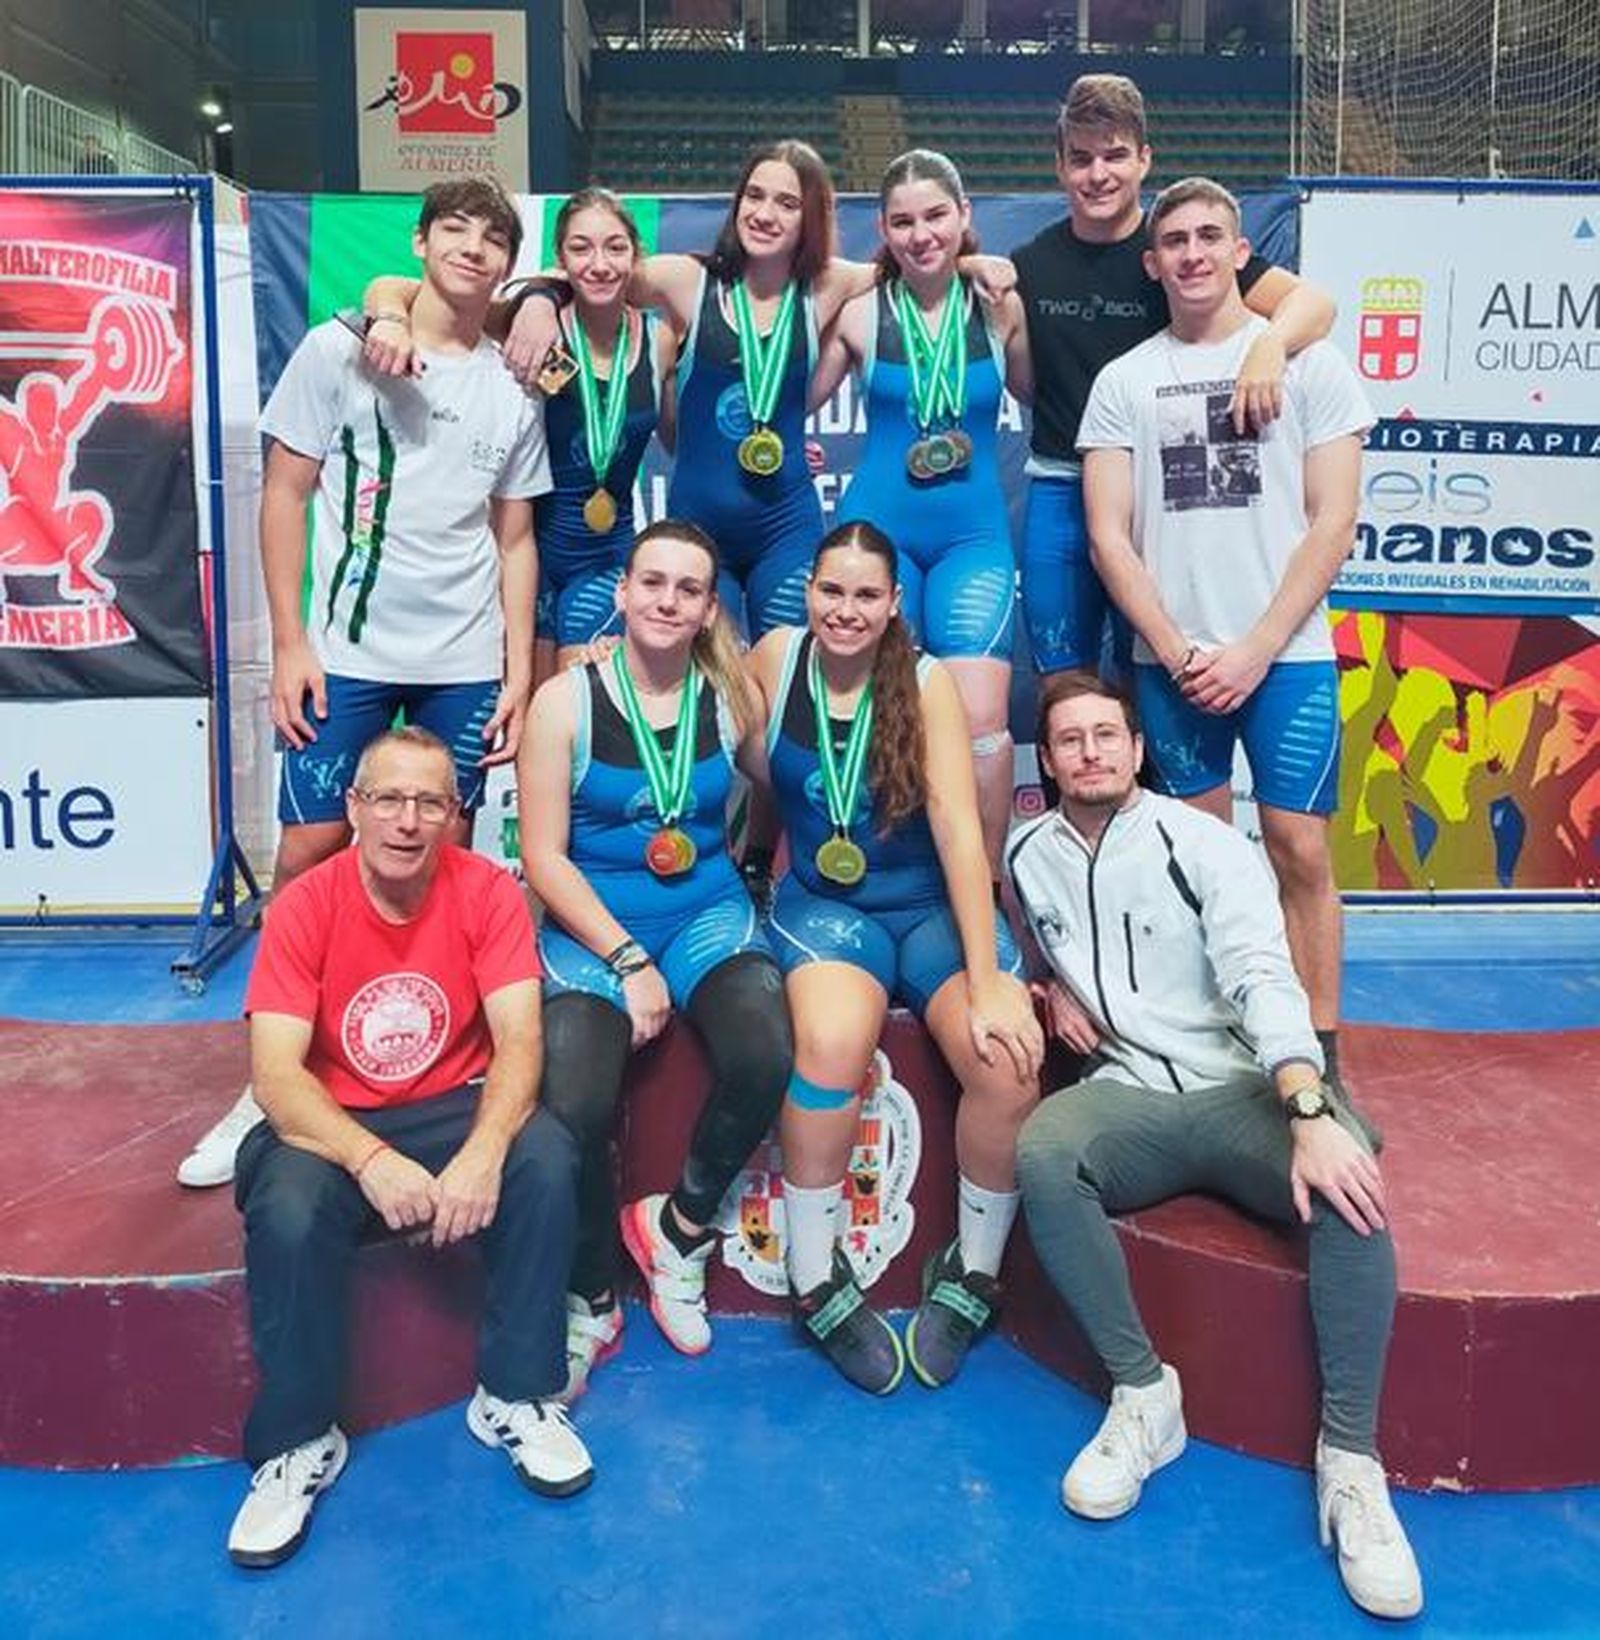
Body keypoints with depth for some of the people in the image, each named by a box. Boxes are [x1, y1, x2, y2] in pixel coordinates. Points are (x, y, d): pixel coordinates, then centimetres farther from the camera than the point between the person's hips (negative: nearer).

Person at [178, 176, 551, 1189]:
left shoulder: (514, 390, 11)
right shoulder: (339, 350, 3)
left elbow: (515, 539, 11)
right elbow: (286, 495, 2)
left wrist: (520, 674, 4)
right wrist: (289, 642, -6)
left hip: (465, 665, 2)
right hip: (347, 651, -2)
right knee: (310, 854, -2)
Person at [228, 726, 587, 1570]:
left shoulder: (486, 892, -11)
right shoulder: (304, 906, -14)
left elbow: (518, 1042, -18)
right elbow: (276, 1074, -20)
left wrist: (484, 1152, -37)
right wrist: (371, 1161, -37)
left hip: (455, 1106, 1)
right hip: (333, 1122, 0)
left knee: (547, 1157, -28)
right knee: (287, 1211, -31)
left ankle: (513, 1397, -7)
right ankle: (299, 1443, -6)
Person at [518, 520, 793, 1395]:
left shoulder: (729, 698, 2)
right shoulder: (565, 700, -6)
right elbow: (544, 857, -7)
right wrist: (627, 961, -13)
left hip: (708, 914, 2)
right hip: (591, 928, -2)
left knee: (765, 1061, -28)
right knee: (575, 1108, -27)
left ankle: (681, 1226, 3)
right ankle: (591, 1300, 4)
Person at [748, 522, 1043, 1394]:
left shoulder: (928, 681, -10)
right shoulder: (776, 657, -4)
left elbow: (958, 827, -18)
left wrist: (988, 984, -24)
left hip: (934, 905, 0)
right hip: (823, 904, 0)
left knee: (1008, 1059, -27)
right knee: (830, 1043, -33)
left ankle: (971, 1275, 0)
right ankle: (816, 1281, -11)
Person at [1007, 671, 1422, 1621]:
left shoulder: (1205, 845, -4)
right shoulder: (1026, 855, 9)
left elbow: (1264, 981, -17)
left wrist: (1310, 1113, -33)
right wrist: (1054, 992, 5)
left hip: (1246, 1086, -2)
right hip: (1128, 1095, 2)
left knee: (1348, 1182, -33)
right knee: (1041, 1154, -32)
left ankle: (1351, 1459, -20)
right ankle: (1144, 1393, -16)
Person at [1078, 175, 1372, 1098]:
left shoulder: (1310, 362, 5)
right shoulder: (1124, 380, 9)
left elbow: (1334, 522, -2)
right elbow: (1108, 536, 3)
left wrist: (1256, 649, -10)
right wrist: (1178, 652, -7)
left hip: (1286, 656, -1)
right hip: (1170, 662, 2)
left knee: (1300, 851, -3)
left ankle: (1320, 1058, 8)